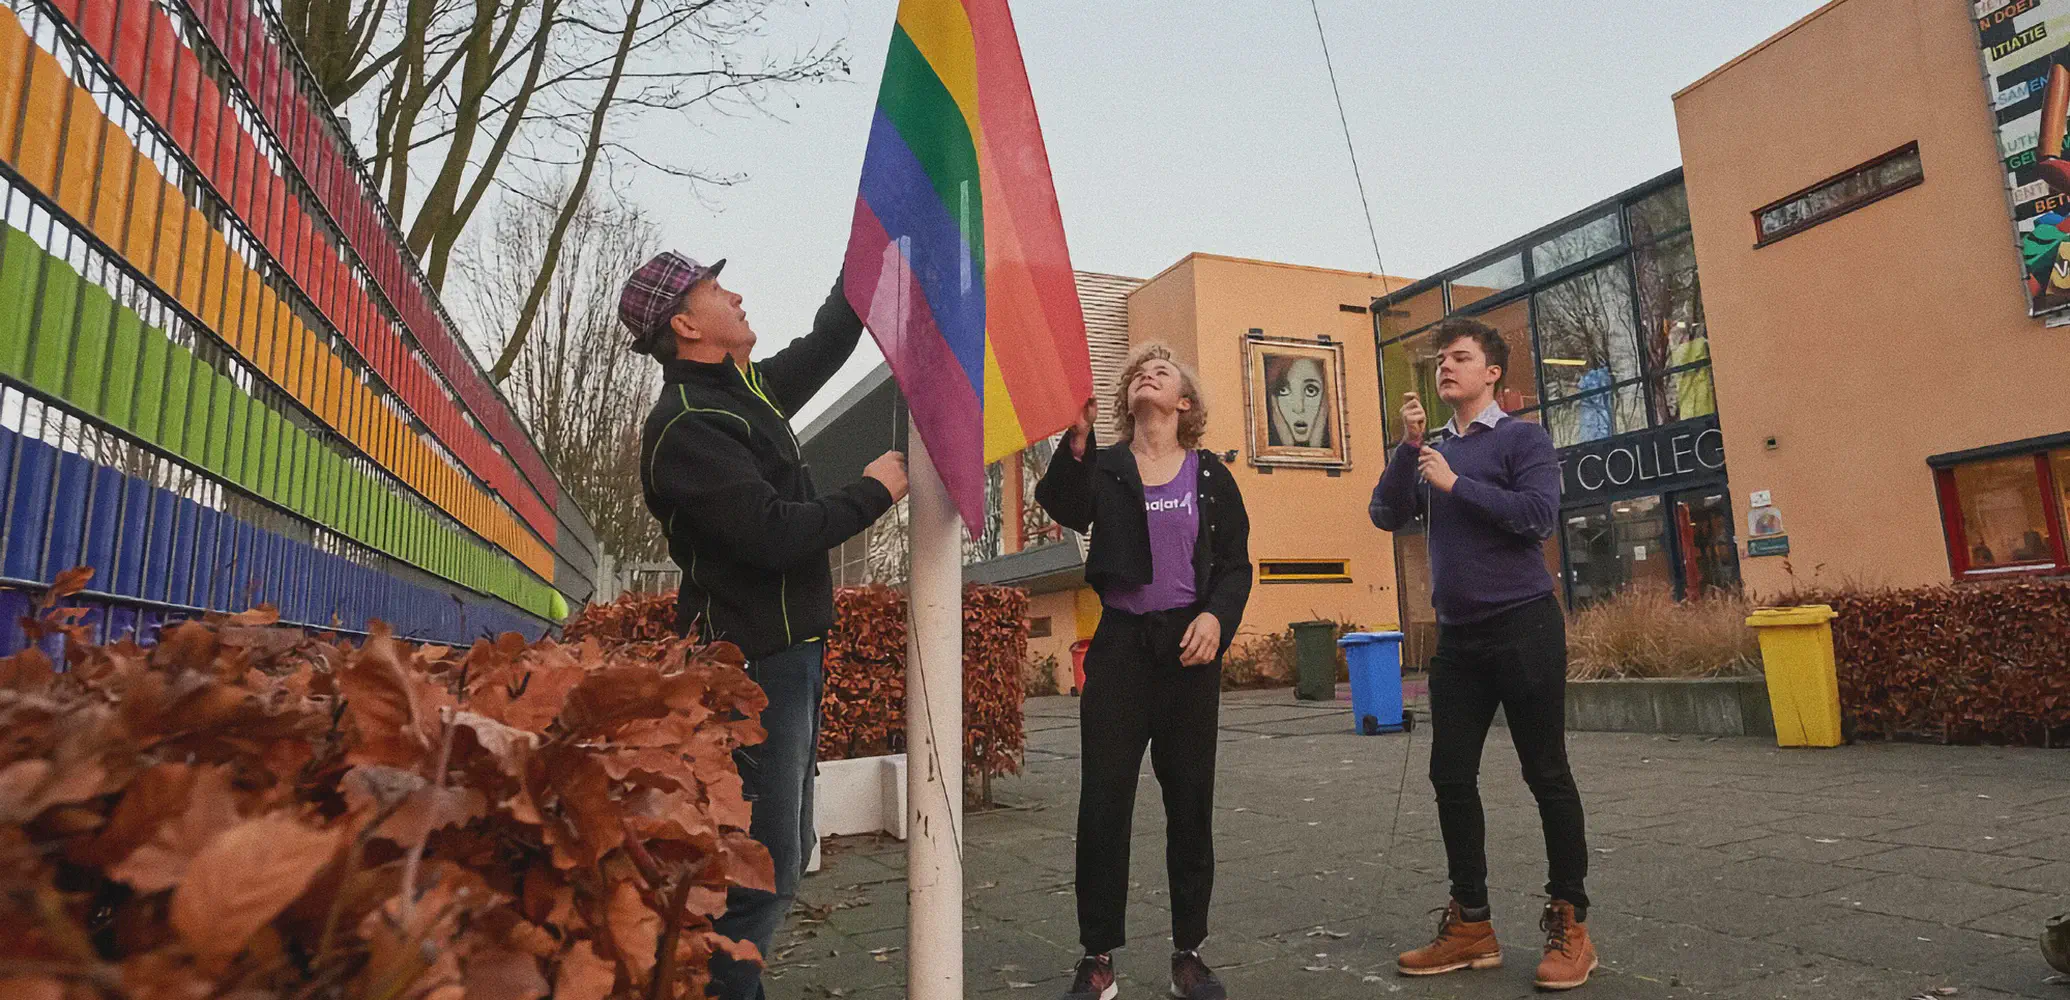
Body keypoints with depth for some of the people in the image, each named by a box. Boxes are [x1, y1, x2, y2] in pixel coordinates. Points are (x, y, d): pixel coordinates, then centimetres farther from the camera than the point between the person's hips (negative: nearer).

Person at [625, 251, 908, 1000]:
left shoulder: (746, 391, 12)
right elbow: (773, 534, -25)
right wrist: (874, 492, -12)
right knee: (765, 864, -7)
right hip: (755, 663, -10)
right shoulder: (685, 426, -16)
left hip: (789, 652, 10)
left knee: (780, 853, 16)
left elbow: (825, 343, 25)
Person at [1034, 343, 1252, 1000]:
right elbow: (1065, 509, -15)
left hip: (1190, 648, 1)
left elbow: (1236, 563, 8)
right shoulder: (1103, 468, 7)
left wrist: (1217, 615, -10)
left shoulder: (1209, 475, 9)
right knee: (1103, 802, 1)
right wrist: (1077, 437, -28)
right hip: (1120, 646, 0)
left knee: (1190, 801, 7)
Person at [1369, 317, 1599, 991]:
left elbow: (1539, 516, -16)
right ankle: (1470, 924, 19)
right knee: (1451, 778, 7)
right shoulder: (1433, 452, 14)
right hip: (1456, 634, 6)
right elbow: (1386, 515, 3)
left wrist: (1456, 483, -14)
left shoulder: (1522, 439, -2)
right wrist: (1409, 446, -6)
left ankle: (1569, 923, 16)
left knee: (1546, 775, 2)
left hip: (1523, 625, -6)